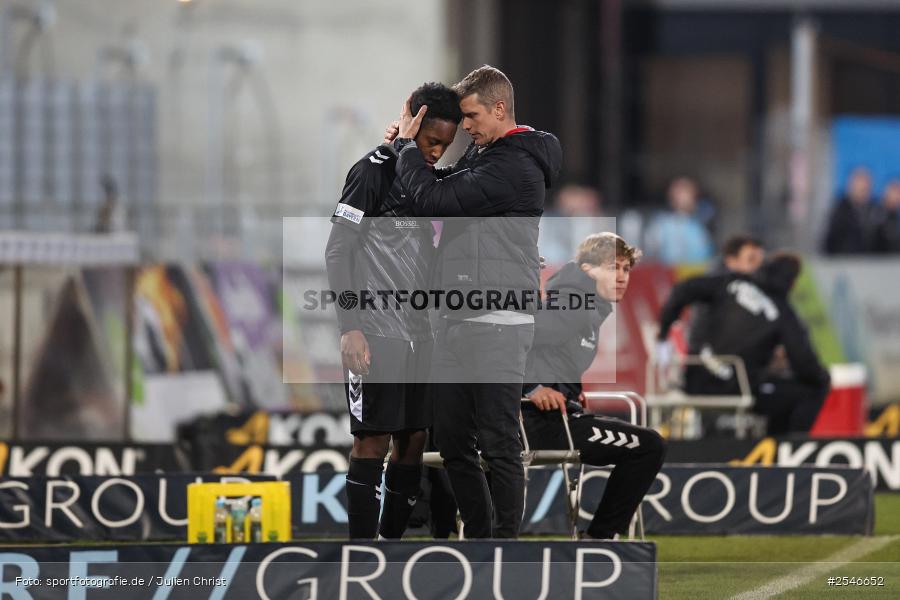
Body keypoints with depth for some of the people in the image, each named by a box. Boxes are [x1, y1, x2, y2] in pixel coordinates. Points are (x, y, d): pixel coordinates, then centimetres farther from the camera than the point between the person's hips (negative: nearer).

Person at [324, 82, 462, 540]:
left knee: (413, 438, 8)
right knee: (373, 440, -8)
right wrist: (351, 327, -18)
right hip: (376, 334, -8)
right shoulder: (374, 171, -9)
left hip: (418, 333, 8)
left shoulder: (426, 178, 15)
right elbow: (337, 252, -12)